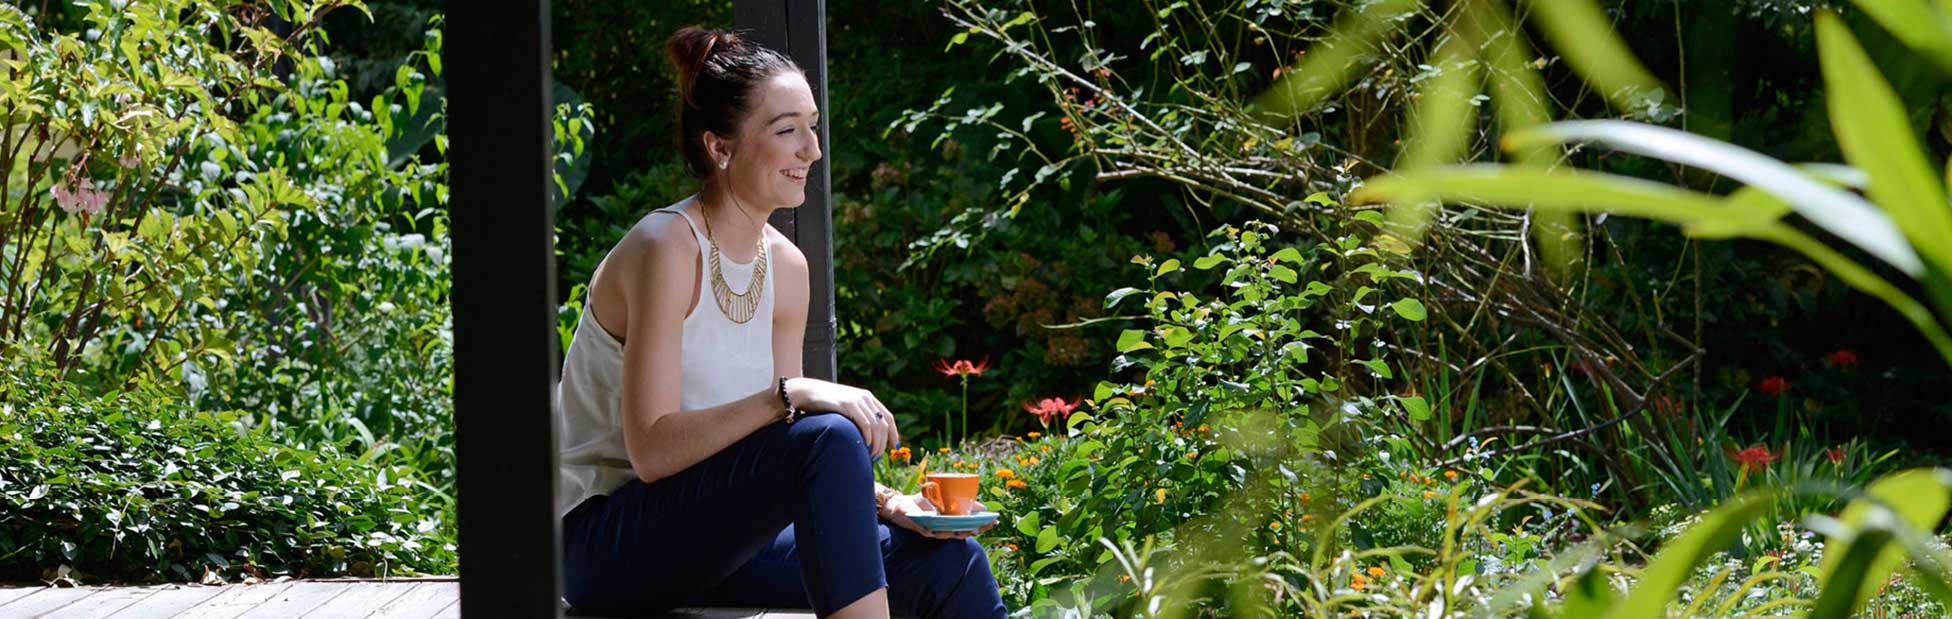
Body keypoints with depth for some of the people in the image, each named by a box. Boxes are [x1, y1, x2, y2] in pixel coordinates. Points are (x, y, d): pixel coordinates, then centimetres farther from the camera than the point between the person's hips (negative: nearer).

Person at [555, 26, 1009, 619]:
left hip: (718, 541, 8)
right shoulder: (666, 248, -16)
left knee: (950, 561, -8)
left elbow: (779, 452, 9)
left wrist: (881, 501, -7)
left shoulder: (785, 267, 8)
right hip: (607, 542, -8)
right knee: (829, 435, -30)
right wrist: (790, 394, -31)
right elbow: (652, 450, -24)